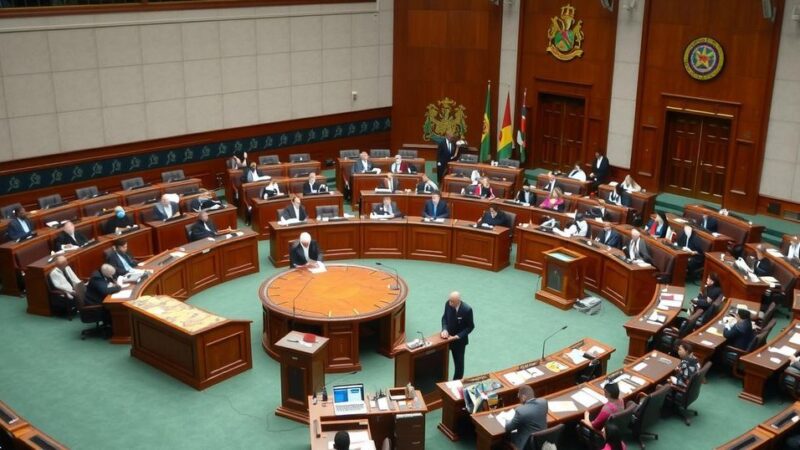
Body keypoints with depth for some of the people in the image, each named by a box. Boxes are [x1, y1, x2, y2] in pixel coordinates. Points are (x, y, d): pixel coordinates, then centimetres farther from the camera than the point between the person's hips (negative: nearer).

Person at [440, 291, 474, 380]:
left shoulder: (467, 309, -26)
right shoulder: (448, 304, -14)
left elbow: (470, 326, -14)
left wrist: (459, 336, -22)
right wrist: (444, 329, -14)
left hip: (459, 340, -4)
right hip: (448, 337, 4)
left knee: (458, 362, 14)